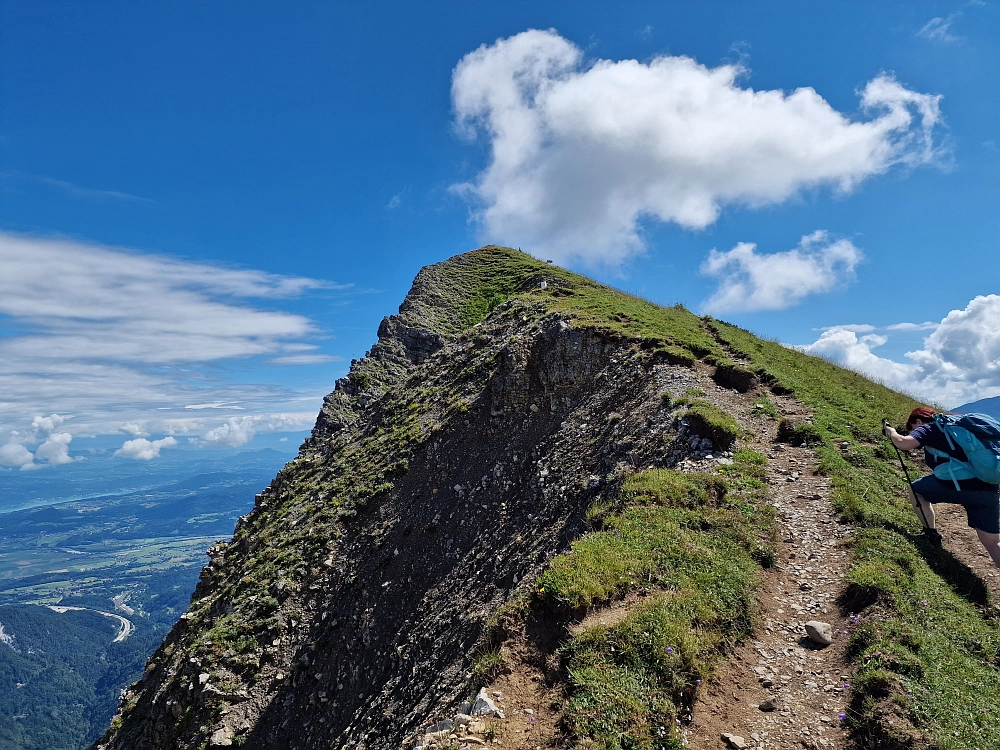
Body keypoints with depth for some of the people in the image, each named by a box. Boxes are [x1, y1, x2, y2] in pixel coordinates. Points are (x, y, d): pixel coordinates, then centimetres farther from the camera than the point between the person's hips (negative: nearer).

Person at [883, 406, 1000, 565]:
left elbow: (903, 443, -13)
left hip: (959, 486, -7)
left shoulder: (928, 428, 5)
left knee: (915, 489, 21)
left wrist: (892, 433, 6)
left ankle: (931, 536, 22)